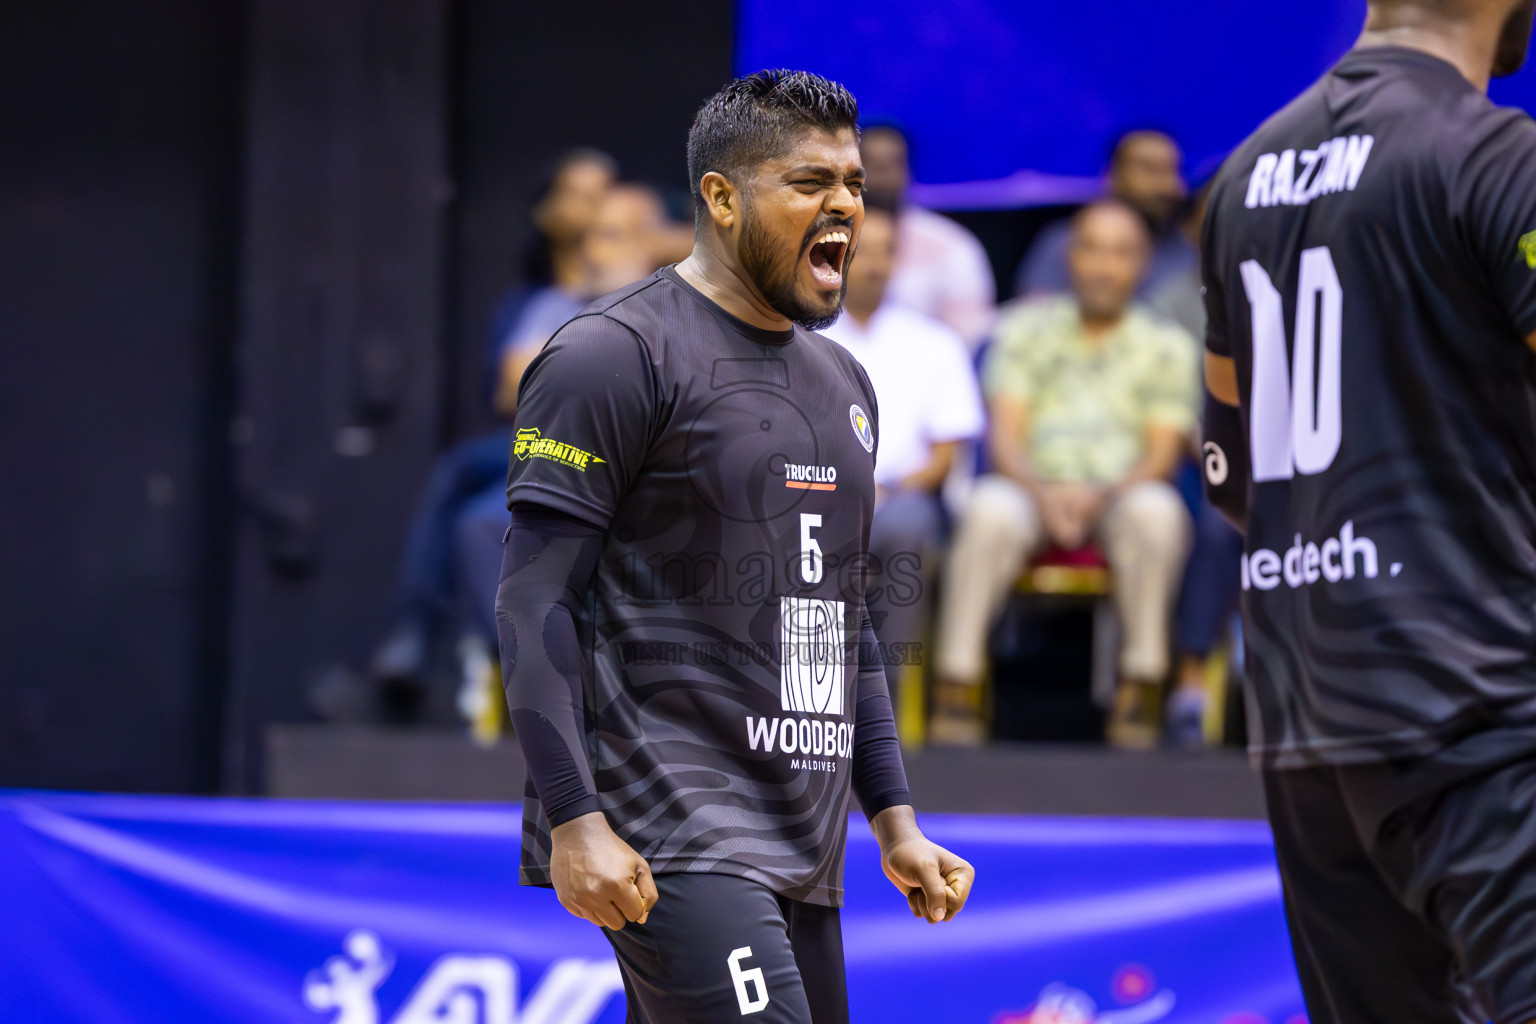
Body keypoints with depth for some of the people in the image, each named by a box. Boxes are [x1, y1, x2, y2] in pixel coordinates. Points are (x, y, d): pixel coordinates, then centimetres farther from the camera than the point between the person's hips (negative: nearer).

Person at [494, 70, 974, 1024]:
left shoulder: (844, 383, 20)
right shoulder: (617, 355, -6)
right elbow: (534, 603, -11)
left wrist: (895, 820, 20)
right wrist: (577, 823, -18)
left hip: (800, 855, 8)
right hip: (667, 840, -8)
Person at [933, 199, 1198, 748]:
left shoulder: (1167, 346, 14)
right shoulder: (1026, 328, 15)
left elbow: (1164, 452, 3)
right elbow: (1003, 435, 5)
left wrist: (1102, 495, -17)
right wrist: (1043, 492, -17)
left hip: (1122, 494, 0)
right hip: (1034, 488, 0)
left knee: (1157, 512, -36)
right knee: (989, 511, -35)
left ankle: (1142, 682, -31)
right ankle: (957, 680, -35)